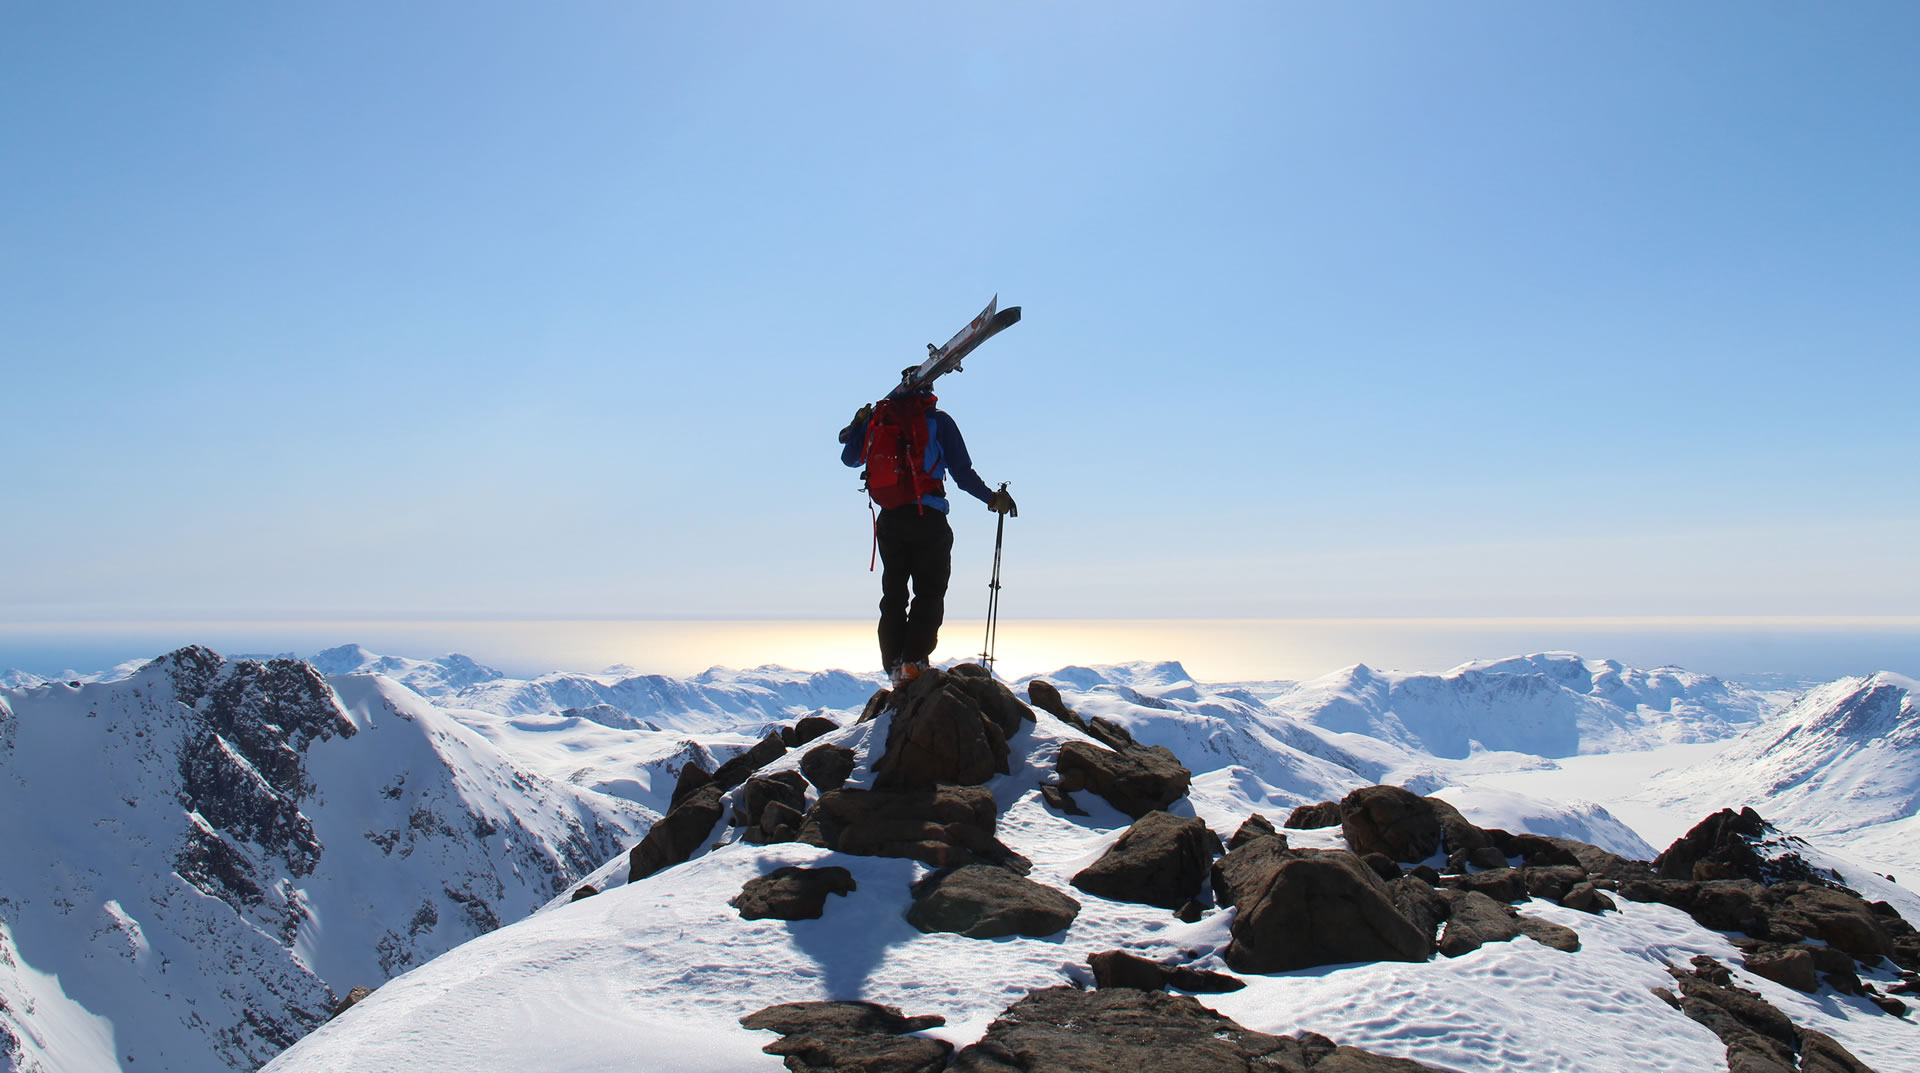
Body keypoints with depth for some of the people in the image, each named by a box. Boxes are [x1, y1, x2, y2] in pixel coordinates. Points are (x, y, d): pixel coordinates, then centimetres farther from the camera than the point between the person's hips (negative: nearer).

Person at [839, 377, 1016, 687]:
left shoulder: (877, 417, 8)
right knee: (929, 592, 1)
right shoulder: (938, 420, -2)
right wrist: (993, 498, 10)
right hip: (927, 518, -4)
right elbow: (963, 474, -4)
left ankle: (894, 666, 9)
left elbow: (849, 458, 22)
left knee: (892, 594, 13)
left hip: (889, 520, 4)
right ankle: (913, 661, -14)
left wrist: (856, 425, 39)